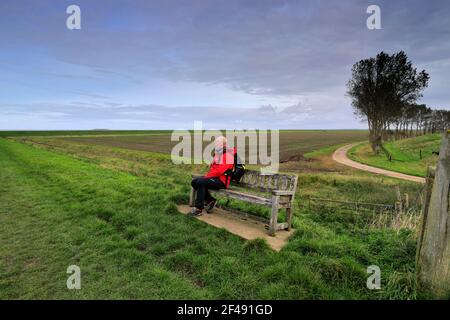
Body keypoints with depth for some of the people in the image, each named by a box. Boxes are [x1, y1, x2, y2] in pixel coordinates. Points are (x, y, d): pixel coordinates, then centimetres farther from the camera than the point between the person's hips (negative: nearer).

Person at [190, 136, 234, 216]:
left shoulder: (228, 155, -14)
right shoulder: (218, 154, 17)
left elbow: (219, 171, -21)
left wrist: (207, 176, -15)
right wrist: (207, 175, 5)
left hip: (222, 181, -10)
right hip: (214, 177, 10)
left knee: (200, 182, -28)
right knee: (194, 182, 0)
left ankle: (199, 209, -22)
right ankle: (210, 200, 6)